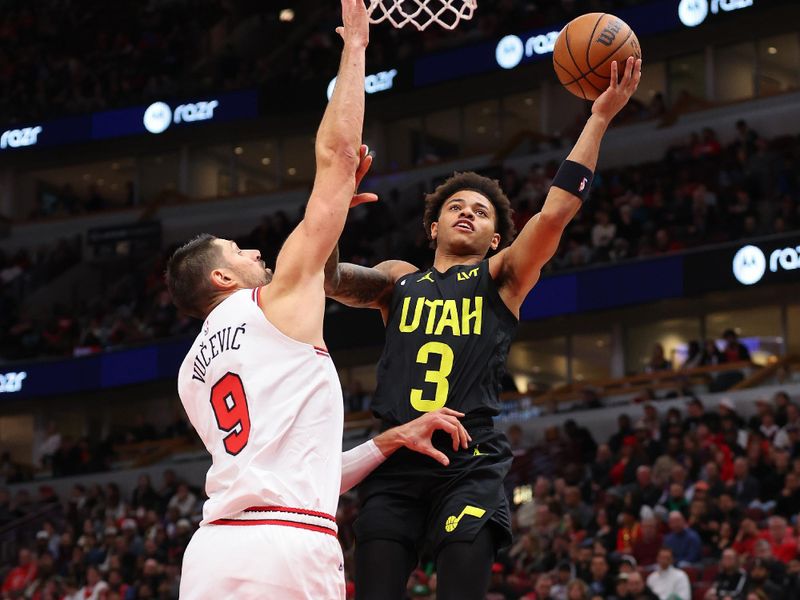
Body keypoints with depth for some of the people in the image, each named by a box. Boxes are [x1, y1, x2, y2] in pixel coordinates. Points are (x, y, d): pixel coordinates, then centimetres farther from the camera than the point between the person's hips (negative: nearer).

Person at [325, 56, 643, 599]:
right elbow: (329, 279, 4)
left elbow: (555, 214, -1)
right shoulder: (400, 279, 21)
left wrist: (599, 118, -7)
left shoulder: (501, 277, 14)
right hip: (395, 460, 2)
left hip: (470, 464, -2)